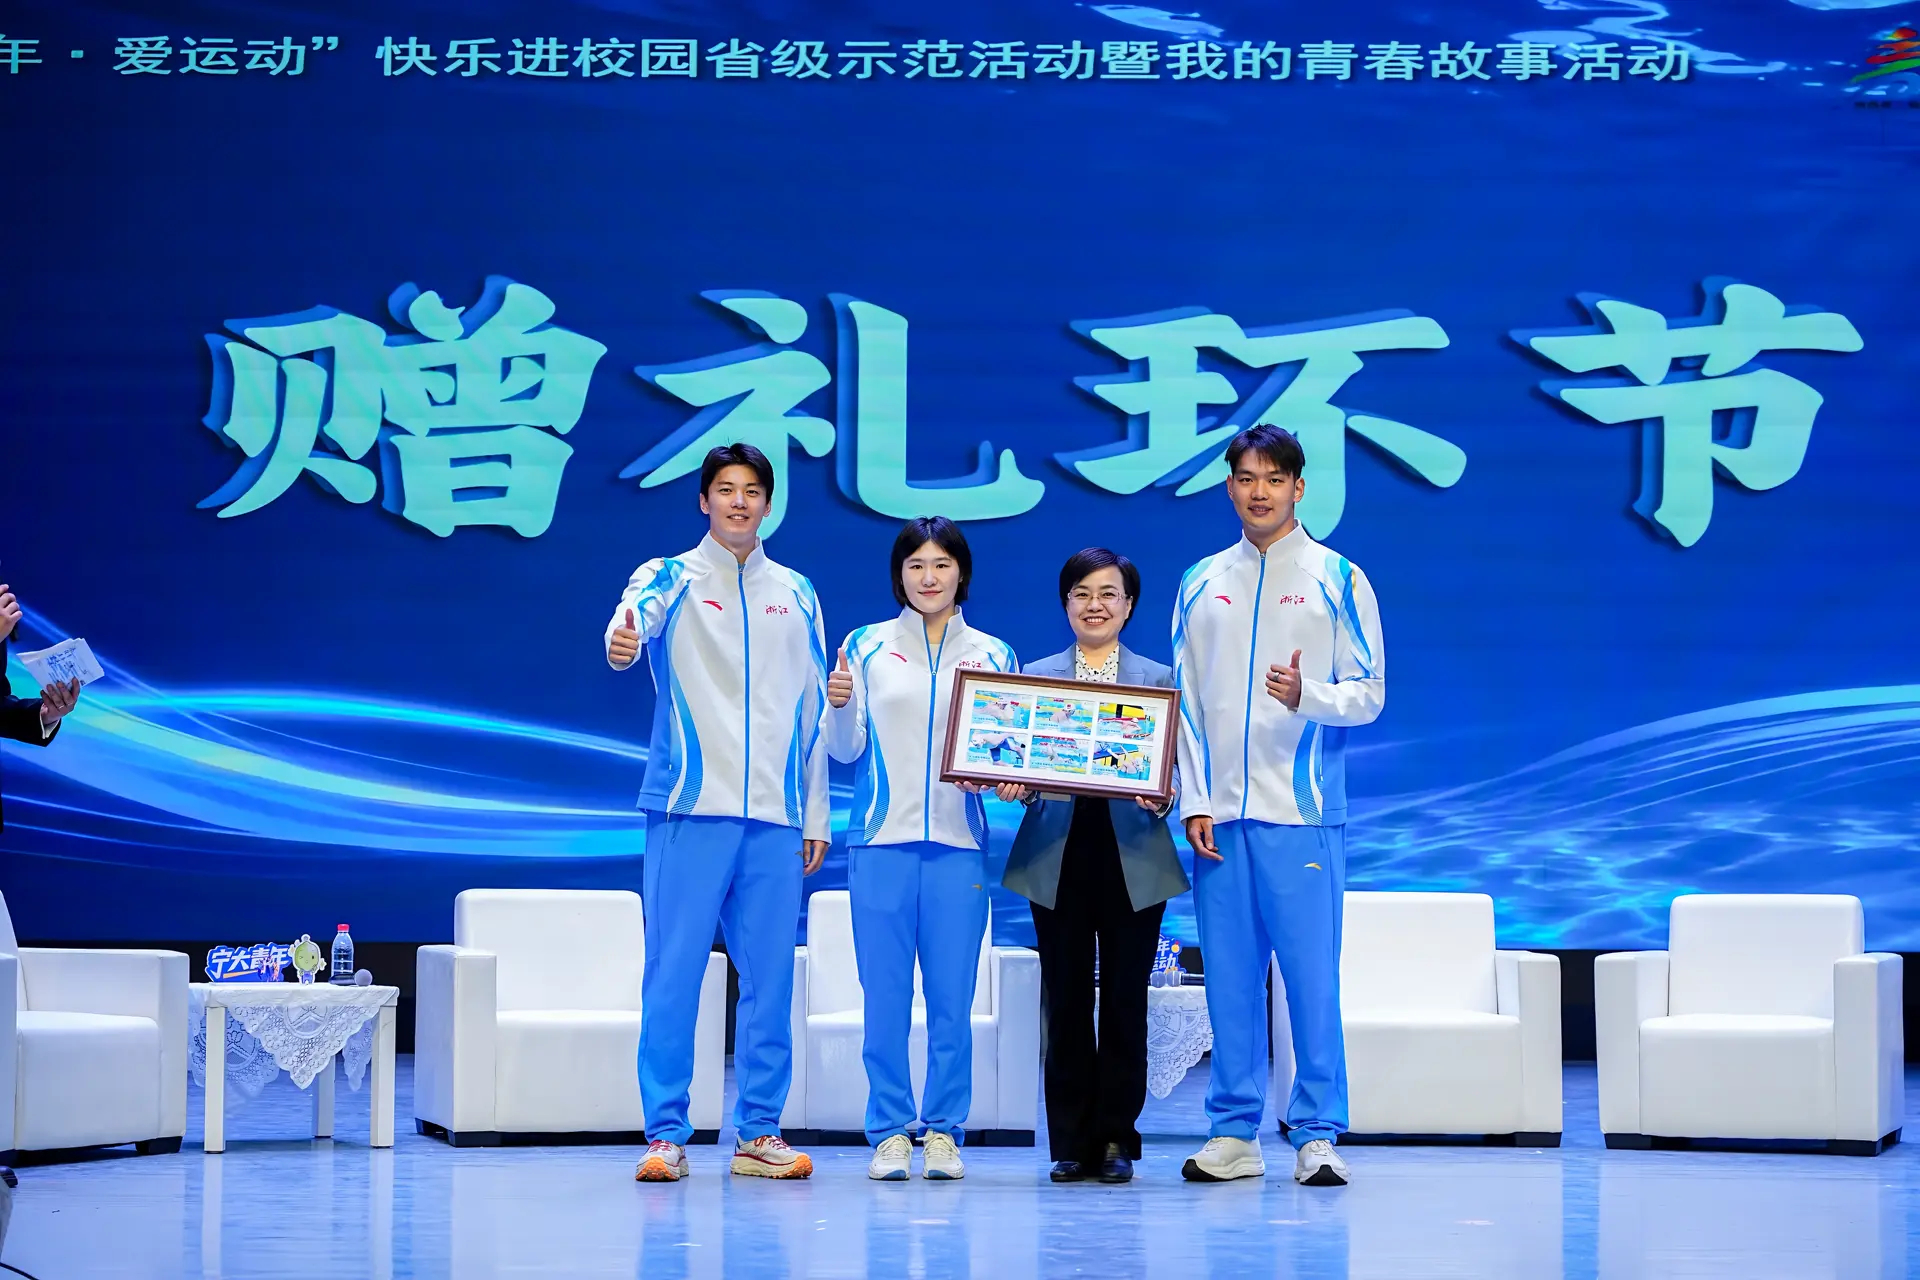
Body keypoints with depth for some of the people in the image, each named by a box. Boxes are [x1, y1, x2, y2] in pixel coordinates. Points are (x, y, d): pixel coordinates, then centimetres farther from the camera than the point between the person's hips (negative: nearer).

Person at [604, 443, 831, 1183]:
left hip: (774, 815, 3)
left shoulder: (796, 595, 14)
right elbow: (639, 612, -21)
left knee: (770, 977, 4)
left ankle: (758, 1132, 11)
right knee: (673, 974, -4)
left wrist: (816, 815, 12)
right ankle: (666, 1133, 0)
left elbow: (813, 708, 16)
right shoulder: (672, 579, 3)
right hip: (689, 809, -3)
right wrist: (622, 641, -46)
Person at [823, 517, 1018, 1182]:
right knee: (885, 996, 0)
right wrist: (840, 706, -14)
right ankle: (889, 1134, 7)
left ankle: (944, 1132, 8)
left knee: (952, 997, 0)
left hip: (958, 845, 1)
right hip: (882, 841, -1)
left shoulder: (993, 655, 10)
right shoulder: (866, 647, 7)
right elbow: (846, 750, 5)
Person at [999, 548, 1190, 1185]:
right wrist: (1016, 787, -14)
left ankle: (1117, 1140, 8)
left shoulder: (1159, 679, 8)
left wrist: (1160, 796, -18)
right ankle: (1071, 1144, 8)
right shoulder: (1034, 676, 11)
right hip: (1059, 855, 1)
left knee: (1125, 1000, 1)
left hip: (1133, 857, -1)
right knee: (1066, 1000, 1)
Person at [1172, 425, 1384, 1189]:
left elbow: (1369, 694, 1)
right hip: (1219, 812, 3)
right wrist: (1193, 801, 3)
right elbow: (1186, 701, 13)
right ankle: (1234, 1133, 11)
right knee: (1229, 975, 5)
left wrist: (1308, 695, -19)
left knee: (1311, 973, -6)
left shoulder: (1338, 580, 4)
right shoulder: (1202, 584, 13)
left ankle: (1317, 1134, -1)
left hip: (1301, 810, -3)